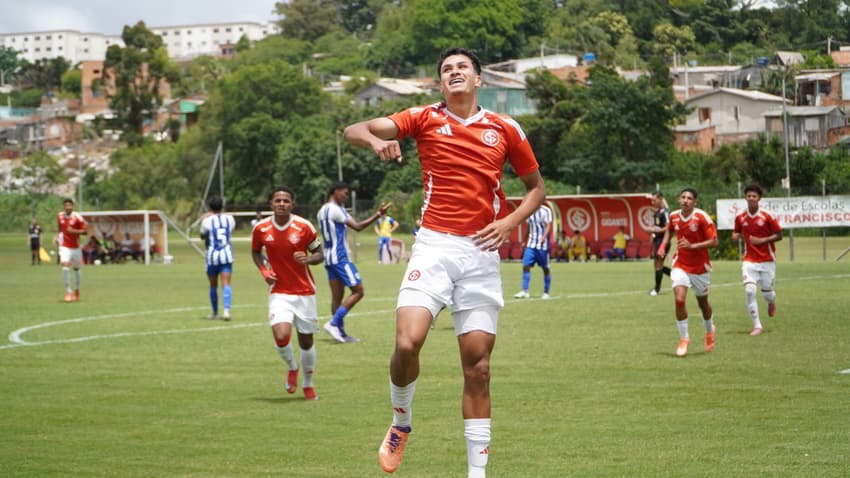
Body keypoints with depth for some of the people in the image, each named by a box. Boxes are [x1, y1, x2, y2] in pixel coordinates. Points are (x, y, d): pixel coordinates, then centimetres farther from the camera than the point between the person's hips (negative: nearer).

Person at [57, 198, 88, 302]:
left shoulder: (77, 217, -13)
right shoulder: (60, 216, -1)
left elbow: (85, 231, -12)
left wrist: (74, 231, -25)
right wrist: (58, 234, 7)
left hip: (76, 247, -1)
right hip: (64, 246, 1)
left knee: (76, 269, 13)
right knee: (65, 267, -19)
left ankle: (76, 290, 34)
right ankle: (68, 291, -13)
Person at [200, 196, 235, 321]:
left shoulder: (208, 221, -6)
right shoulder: (229, 219, 4)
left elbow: (202, 236, 10)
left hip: (212, 255, -1)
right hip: (227, 255, 1)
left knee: (213, 285, 12)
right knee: (226, 283, -6)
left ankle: (215, 313, 22)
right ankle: (226, 309, -25)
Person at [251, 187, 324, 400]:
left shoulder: (304, 226, -8)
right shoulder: (261, 229, -4)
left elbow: (319, 254, 2)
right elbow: (255, 251, 14)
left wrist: (308, 259, -21)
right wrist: (263, 270, -5)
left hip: (305, 292, 0)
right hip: (279, 292, 0)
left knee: (306, 341, 7)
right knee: (281, 336, -21)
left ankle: (307, 384, 31)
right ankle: (292, 367, 13)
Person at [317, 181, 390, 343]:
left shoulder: (322, 211, 15)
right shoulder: (335, 209, -13)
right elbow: (357, 226, -17)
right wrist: (378, 214, -18)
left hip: (329, 257, 10)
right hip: (340, 257, -10)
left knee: (337, 296, 8)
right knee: (358, 291, -7)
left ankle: (341, 333, 7)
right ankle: (333, 323, -12)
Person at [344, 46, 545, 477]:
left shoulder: (506, 130, 9)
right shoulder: (425, 119, 5)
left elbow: (536, 187, 19)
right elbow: (353, 130, -1)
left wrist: (509, 222, 1)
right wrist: (376, 141, -24)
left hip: (482, 252, 1)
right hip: (434, 247, -1)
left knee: (478, 366, 1)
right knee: (408, 342, -21)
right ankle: (400, 423, 8)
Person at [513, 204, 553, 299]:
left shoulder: (546, 211, -7)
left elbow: (548, 226, -14)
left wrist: (544, 237, -31)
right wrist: (525, 241, 20)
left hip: (542, 245, -5)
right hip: (531, 244, 5)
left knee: (545, 269, 4)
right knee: (526, 266, -7)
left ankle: (546, 293, 13)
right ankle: (525, 291, -6)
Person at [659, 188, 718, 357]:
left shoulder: (702, 217, -17)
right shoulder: (674, 216, -4)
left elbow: (714, 242, -18)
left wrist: (692, 246, -28)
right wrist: (663, 245, 3)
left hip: (700, 266, -2)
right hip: (680, 265, 2)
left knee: (702, 303, 14)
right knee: (679, 300, -17)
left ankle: (710, 331, 44)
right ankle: (684, 338, -3)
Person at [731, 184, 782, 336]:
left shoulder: (767, 216, -10)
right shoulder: (740, 217, 0)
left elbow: (779, 235, -6)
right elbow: (736, 232, 16)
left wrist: (762, 240, -19)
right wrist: (735, 236, -9)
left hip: (767, 260, -2)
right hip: (749, 260, 2)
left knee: (767, 292, 5)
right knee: (749, 290, -15)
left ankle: (772, 302, 45)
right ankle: (757, 326, -8)